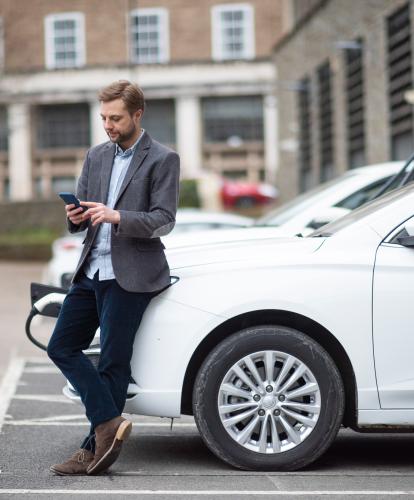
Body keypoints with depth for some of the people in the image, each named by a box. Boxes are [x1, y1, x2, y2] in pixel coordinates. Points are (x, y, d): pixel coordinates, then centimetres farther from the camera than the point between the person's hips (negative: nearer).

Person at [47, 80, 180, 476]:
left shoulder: (162, 160, -5)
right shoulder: (96, 156, 14)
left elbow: (163, 220, -11)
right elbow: (82, 214, 17)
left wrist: (116, 216, -25)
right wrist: (77, 217, -8)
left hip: (129, 275, -7)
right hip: (91, 270, 7)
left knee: (112, 363, -3)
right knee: (62, 347, 3)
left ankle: (95, 449, 5)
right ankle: (109, 424, 5)